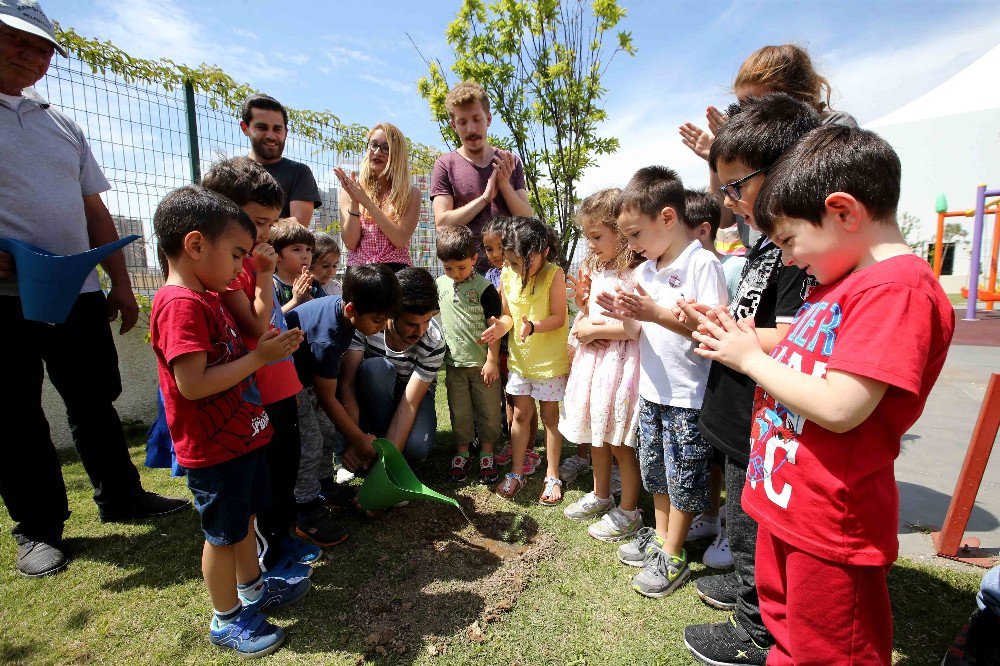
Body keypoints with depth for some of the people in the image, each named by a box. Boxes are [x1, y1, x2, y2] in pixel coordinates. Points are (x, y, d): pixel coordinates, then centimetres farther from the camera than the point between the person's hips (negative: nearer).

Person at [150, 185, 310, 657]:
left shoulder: (205, 297, 9)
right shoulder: (180, 303, -22)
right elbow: (192, 384, -28)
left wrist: (266, 346, 3)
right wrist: (259, 357, -25)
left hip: (241, 436, 9)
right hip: (215, 448, -9)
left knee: (245, 518, 23)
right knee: (223, 534, 9)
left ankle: (253, 589, 43)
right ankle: (228, 619, 29)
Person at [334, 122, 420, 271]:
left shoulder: (411, 193, 7)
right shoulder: (350, 189, 11)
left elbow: (401, 240, -7)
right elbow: (350, 243, 4)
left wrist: (366, 201, -9)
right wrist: (354, 202, -9)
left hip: (395, 271, -1)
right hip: (357, 271, 1)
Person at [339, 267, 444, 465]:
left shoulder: (434, 342, -28)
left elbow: (409, 404, -28)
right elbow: (346, 382, -28)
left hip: (414, 390, 0)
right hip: (372, 389, 1)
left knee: (416, 448, -29)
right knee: (375, 367, -35)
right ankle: (380, 438, -16)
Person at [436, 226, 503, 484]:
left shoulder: (484, 288, -11)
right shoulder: (440, 285, 2)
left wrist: (492, 361, -12)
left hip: (482, 362, -3)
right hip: (454, 363, 4)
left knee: (488, 410, 8)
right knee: (459, 411, 14)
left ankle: (487, 454, 25)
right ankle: (461, 453, 30)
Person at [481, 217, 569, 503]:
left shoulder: (554, 275, -16)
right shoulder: (507, 275, -3)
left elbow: (559, 317, -17)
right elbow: (508, 313, 4)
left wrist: (533, 326, -34)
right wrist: (502, 325, -18)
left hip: (550, 359, -4)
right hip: (519, 356, 4)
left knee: (550, 416, 9)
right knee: (521, 414, 12)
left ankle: (552, 477, 25)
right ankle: (516, 472, 27)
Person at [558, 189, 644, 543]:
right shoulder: (596, 269, 12)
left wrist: (597, 330, -17)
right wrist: (583, 324, 0)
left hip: (620, 363, -8)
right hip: (593, 358, 9)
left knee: (620, 442, 5)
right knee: (596, 434, 20)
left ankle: (628, 512, 25)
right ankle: (600, 496, 40)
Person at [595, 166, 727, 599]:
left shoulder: (702, 264, -16)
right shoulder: (644, 271, 6)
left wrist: (657, 313, -29)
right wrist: (626, 316, -10)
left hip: (689, 396, -7)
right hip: (652, 389, 8)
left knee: (683, 479, 9)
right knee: (657, 471, 21)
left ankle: (673, 558, 26)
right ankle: (660, 537, 40)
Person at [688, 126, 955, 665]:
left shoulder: (898, 288, -21)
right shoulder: (841, 282, 10)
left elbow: (839, 408, -28)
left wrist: (752, 358, -18)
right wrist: (739, 339, -1)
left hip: (830, 524, -9)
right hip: (784, 500, 9)